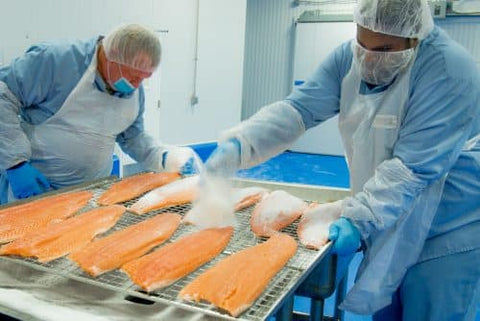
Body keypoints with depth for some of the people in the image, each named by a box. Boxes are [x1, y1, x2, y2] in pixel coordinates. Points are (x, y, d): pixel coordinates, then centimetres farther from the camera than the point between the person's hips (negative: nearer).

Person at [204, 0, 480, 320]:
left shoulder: (448, 70, -25)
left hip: (447, 230, -5)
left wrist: (359, 220, -36)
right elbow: (299, 108, -16)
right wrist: (237, 146, -30)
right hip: (388, 218, 6)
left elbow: (414, 167, -30)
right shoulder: (349, 58, -8)